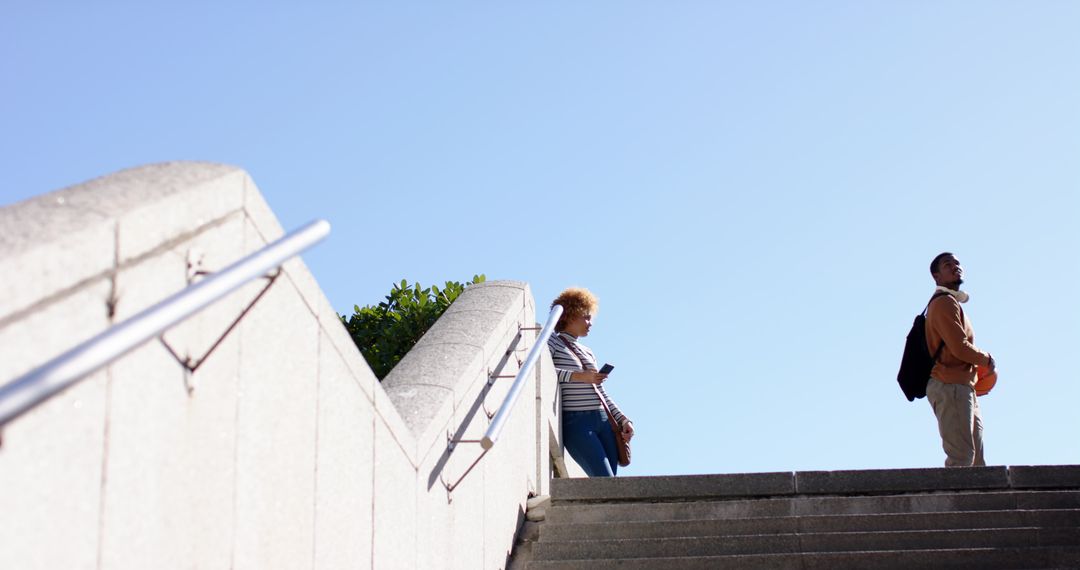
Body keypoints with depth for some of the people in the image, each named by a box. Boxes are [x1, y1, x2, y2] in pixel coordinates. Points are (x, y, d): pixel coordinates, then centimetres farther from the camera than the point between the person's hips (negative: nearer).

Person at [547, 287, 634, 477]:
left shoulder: (587, 352, 24)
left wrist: (623, 419, 14)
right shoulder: (552, 343, 3)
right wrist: (578, 376, -19)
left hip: (603, 421, 7)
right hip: (575, 423, -7)